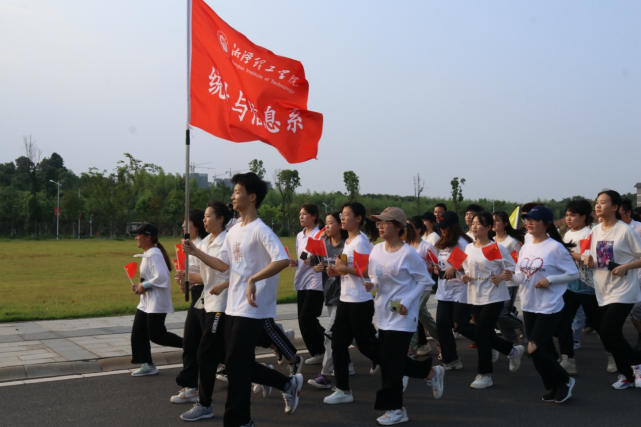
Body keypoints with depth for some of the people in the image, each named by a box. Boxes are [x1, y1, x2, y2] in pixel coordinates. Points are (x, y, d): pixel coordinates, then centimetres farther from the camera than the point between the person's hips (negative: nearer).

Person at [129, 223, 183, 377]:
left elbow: (161, 277, -28)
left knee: (156, 335, -7)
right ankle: (148, 365, 17)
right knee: (138, 333, 9)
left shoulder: (154, 254, -18)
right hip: (146, 301, 10)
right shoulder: (147, 254, 14)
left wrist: (144, 285, -18)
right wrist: (139, 287, 7)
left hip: (157, 301, -10)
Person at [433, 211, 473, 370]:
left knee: (460, 326, -1)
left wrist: (454, 268, -33)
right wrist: (437, 268, 3)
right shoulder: (442, 244, 13)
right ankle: (450, 361, 12)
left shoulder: (462, 243, -13)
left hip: (460, 291, -8)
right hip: (444, 292, 8)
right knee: (442, 326, 3)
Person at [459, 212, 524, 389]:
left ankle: (484, 375, 5)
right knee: (485, 334, 11)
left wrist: (501, 277, -24)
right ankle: (512, 351, 36)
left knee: (481, 333, -8)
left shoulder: (497, 248, -10)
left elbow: (512, 268, -7)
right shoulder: (468, 248, 6)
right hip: (475, 297, 6)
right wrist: (465, 277, -4)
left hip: (494, 297, -6)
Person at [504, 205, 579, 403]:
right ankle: (553, 387, 28)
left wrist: (549, 279, -19)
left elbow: (574, 274, -9)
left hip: (549, 308, -7)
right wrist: (512, 277, -9)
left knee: (535, 349, -9)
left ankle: (564, 381, 13)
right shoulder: (525, 247, 7)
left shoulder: (555, 247, -13)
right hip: (528, 306, 7)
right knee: (543, 350, 13)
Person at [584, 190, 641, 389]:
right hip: (603, 291, 7)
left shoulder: (625, 230, -12)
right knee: (609, 334, 7)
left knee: (608, 333, -14)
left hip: (623, 292, -7)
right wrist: (590, 262, -4)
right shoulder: (595, 231, 7)